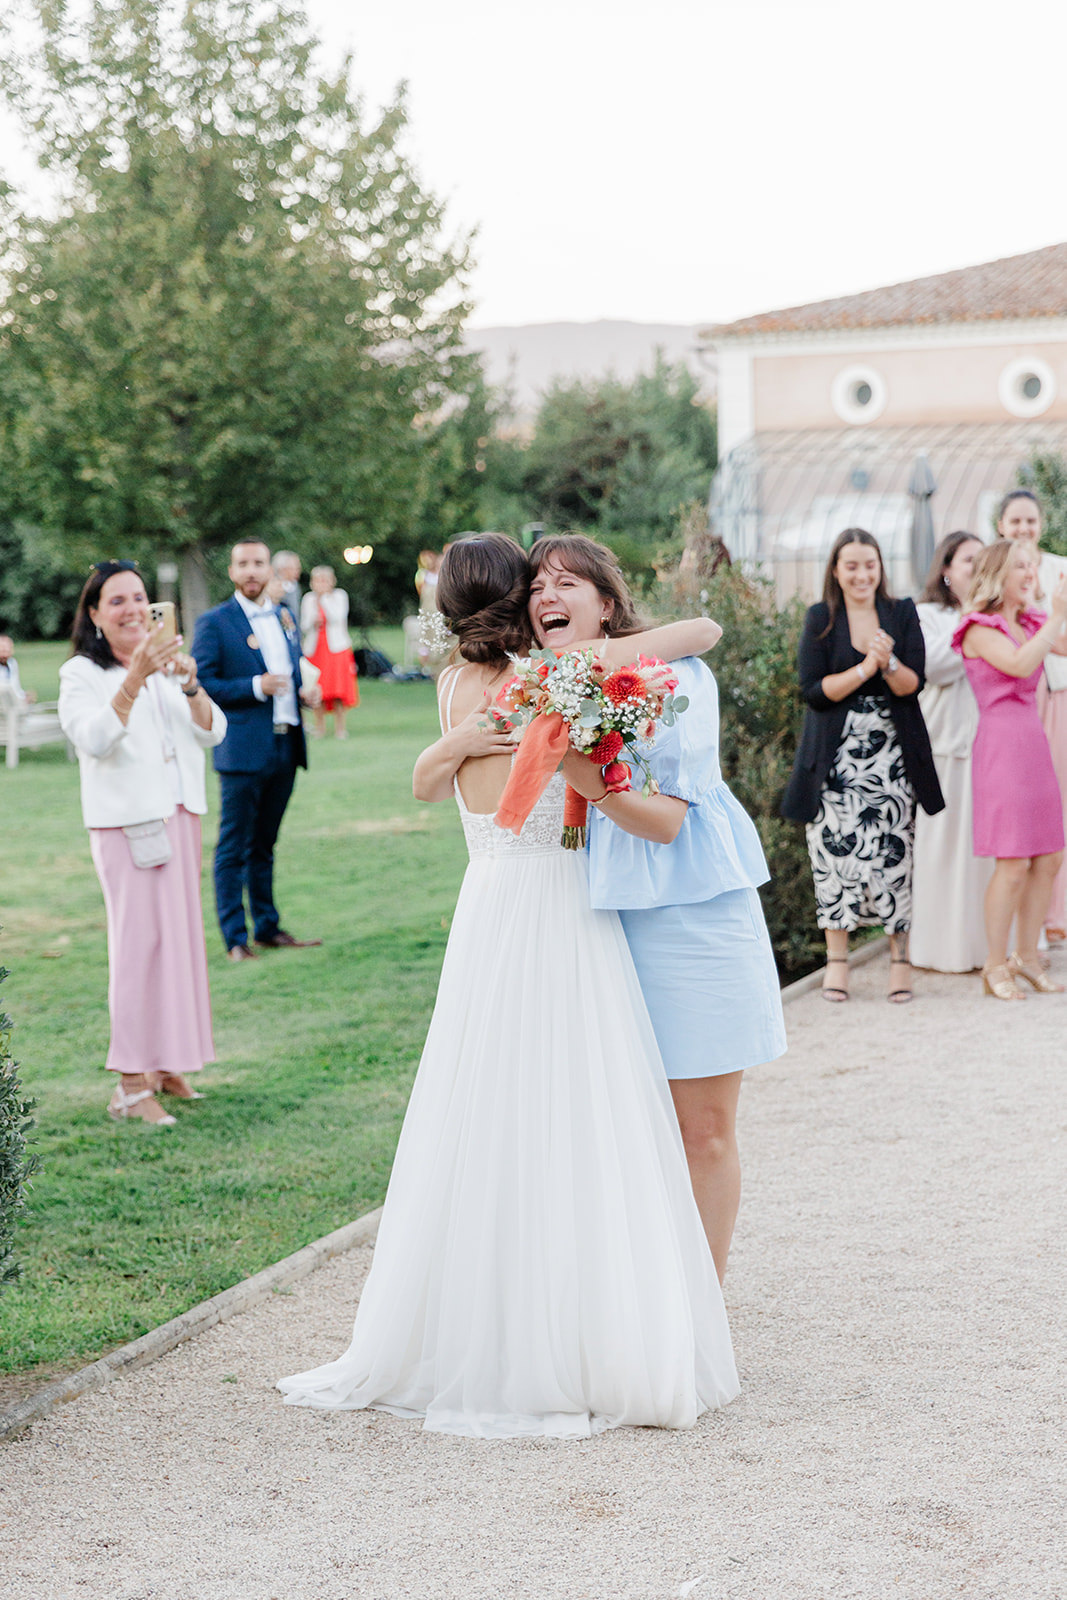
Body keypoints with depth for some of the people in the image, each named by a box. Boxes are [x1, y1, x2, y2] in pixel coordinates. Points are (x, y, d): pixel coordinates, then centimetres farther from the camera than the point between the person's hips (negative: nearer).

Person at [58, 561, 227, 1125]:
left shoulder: (166, 664, 14)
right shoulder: (81, 674, -4)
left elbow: (212, 732, 5)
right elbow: (96, 738, -21)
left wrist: (190, 685, -13)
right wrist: (135, 678, -31)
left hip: (181, 816, 6)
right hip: (126, 824, -6)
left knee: (180, 932, 9)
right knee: (139, 939, -11)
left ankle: (165, 1062, 22)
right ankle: (132, 1084, -9)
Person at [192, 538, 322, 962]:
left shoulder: (285, 618, 15)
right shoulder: (214, 623, -5)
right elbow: (201, 685, -11)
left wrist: (306, 692, 5)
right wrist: (255, 687, -20)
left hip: (285, 749, 6)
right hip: (243, 749, -6)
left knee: (263, 845, 16)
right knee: (233, 849, -1)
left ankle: (268, 927, 23)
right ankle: (235, 939, 3)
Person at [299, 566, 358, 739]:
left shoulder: (339, 596, 3)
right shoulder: (308, 599, 10)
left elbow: (337, 618, -13)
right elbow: (303, 627, 8)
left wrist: (324, 597, -12)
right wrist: (313, 622, -13)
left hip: (336, 647, -2)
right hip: (315, 650, 2)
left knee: (339, 690, -7)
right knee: (317, 692, -2)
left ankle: (339, 728, 0)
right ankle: (320, 727, 10)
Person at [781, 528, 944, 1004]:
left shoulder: (902, 613, 7)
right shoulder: (820, 619, 3)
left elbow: (913, 684, -1)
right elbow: (814, 690, -7)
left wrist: (888, 662, -21)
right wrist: (867, 667, -15)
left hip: (892, 756, 1)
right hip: (836, 758, -1)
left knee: (893, 853, -3)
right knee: (836, 852, -4)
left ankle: (900, 956, 6)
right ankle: (837, 958, 5)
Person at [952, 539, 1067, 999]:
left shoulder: (1029, 624, 16)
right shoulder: (979, 629, -7)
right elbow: (1018, 664, -22)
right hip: (1000, 743, -8)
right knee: (1013, 863, -9)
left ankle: (1026, 955, 18)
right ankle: (995, 966, 2)